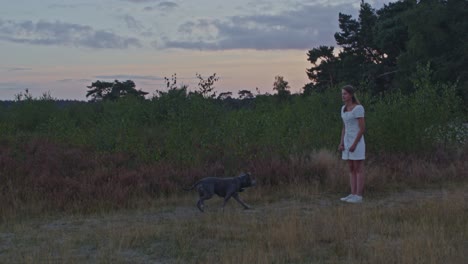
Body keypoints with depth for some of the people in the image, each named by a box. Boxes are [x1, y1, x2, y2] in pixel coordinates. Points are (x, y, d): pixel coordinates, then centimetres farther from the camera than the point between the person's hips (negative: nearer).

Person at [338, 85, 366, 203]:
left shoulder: (358, 108, -15)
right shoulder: (344, 108, 11)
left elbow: (362, 128, -17)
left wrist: (354, 144, -20)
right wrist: (341, 143, 7)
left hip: (357, 142, -8)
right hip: (348, 142, 8)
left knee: (358, 170, -4)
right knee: (351, 169, 9)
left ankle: (358, 196, 0)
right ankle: (353, 195, 13)